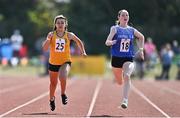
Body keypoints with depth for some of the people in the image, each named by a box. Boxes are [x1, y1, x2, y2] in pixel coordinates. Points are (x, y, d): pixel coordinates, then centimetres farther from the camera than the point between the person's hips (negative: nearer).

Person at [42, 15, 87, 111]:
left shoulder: (69, 35, -9)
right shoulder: (51, 34, -10)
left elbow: (78, 41, 11)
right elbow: (44, 48, -19)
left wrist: (83, 52, 3)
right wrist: (48, 39, -34)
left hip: (65, 62, -2)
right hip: (53, 62, 2)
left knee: (62, 77, -31)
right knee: (53, 83, 18)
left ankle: (63, 94, -4)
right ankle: (52, 99, 47)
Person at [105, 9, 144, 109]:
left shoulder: (131, 30, 5)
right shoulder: (115, 29, -2)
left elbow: (141, 37, 25)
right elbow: (107, 42, -10)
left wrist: (141, 49, 18)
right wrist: (111, 42, -32)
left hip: (128, 59, 0)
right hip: (116, 58, 0)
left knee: (127, 76, -27)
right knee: (120, 82, 12)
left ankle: (125, 100, -28)